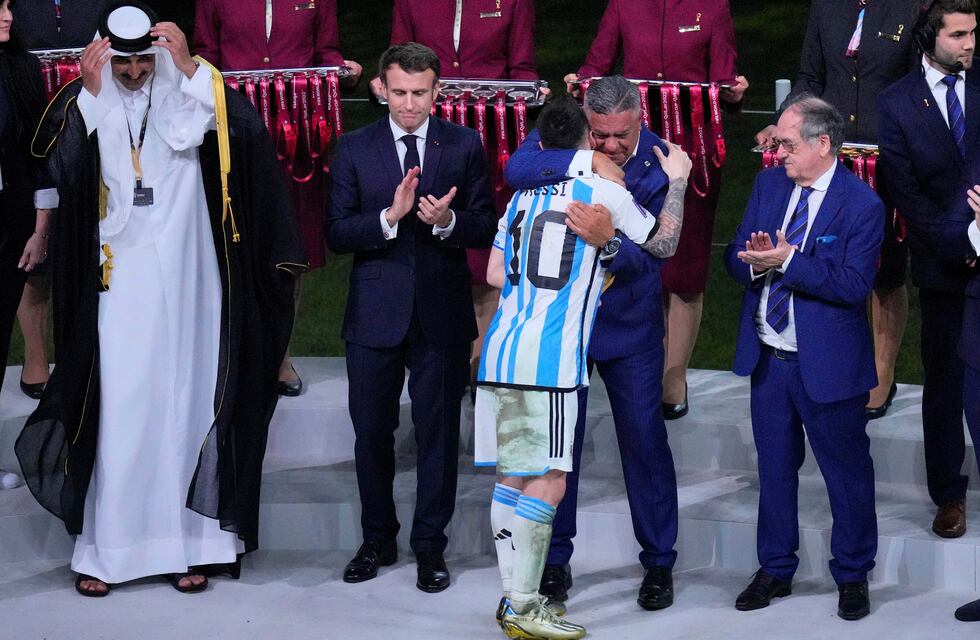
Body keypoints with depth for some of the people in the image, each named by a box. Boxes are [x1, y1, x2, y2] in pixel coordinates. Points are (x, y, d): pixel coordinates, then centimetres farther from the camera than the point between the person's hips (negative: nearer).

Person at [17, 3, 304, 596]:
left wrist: (188, 67, -23)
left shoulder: (187, 97, 0)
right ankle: (102, 550, 4)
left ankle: (186, 543, 10)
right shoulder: (85, 101, 1)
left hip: (184, 285, 1)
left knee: (184, 405, 4)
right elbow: (58, 163, -15)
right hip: (117, 285, -1)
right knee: (117, 411, -2)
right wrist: (92, 92, -23)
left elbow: (247, 128, -16)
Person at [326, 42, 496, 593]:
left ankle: (431, 546, 16)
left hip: (442, 314, -1)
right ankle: (378, 540, 24)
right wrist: (390, 217, -19)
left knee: (438, 433, 5)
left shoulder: (464, 146, 2)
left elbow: (487, 228, 0)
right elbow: (337, 234, -4)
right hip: (375, 313, 1)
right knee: (372, 432, 9)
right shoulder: (355, 149, 2)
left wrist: (448, 221, -20)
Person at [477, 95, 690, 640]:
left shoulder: (523, 197, 16)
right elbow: (664, 243, 14)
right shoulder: (604, 191, 0)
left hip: (501, 352, 6)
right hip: (550, 360, -6)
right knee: (547, 483, -5)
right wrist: (677, 179, 28)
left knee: (513, 478, 11)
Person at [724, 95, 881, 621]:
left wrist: (787, 261, -28)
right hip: (768, 358, 6)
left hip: (826, 365, -5)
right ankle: (775, 569, 30)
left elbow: (854, 284, -23)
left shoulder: (862, 204, -15)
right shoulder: (768, 184, 4)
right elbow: (735, 260, 4)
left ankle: (852, 576, 22)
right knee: (774, 468, 16)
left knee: (847, 472, 7)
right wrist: (755, 262, -19)